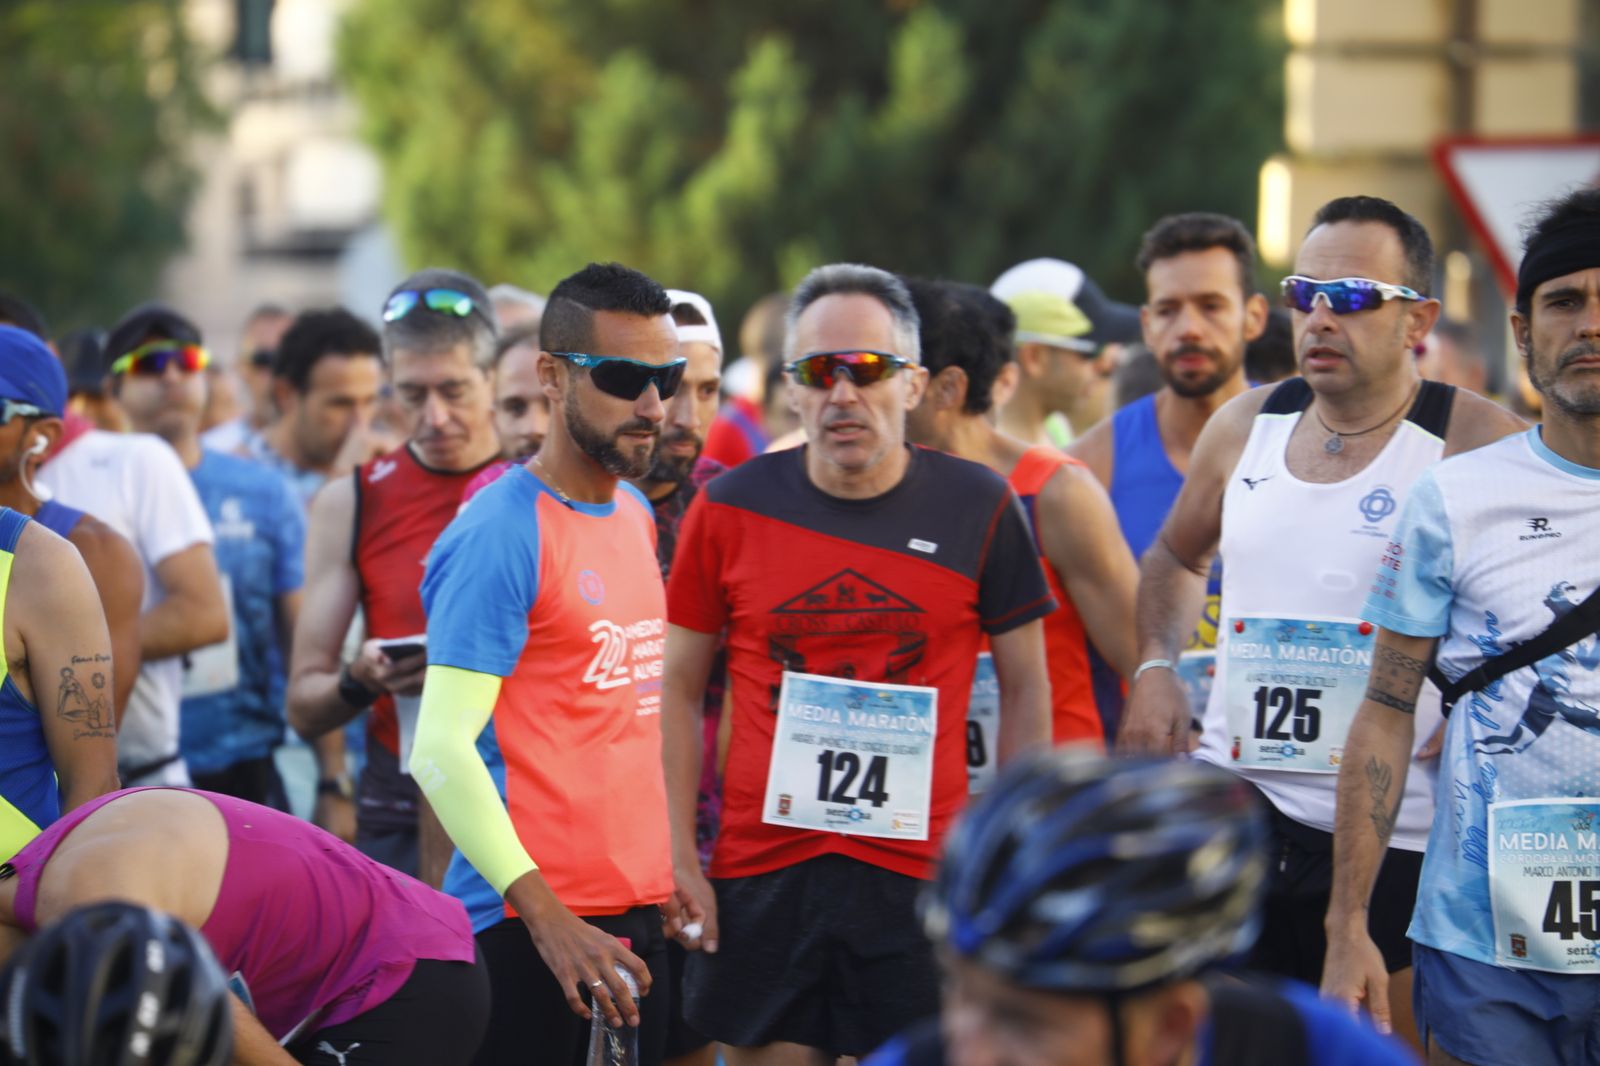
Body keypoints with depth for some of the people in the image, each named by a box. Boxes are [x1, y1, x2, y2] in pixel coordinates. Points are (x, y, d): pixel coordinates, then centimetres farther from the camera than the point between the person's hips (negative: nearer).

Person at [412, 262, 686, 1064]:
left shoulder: (637, 517, 13)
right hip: (527, 919, -8)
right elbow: (442, 748, -17)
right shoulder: (498, 535, -12)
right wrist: (546, 915, -22)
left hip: (639, 908, 8)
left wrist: (671, 876, 12)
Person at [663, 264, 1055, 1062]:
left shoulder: (979, 510, 0)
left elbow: (1025, 688, 7)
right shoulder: (730, 509, 1)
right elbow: (681, 689, 8)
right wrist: (679, 858, 2)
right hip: (759, 874, 1)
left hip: (921, 872, -1)